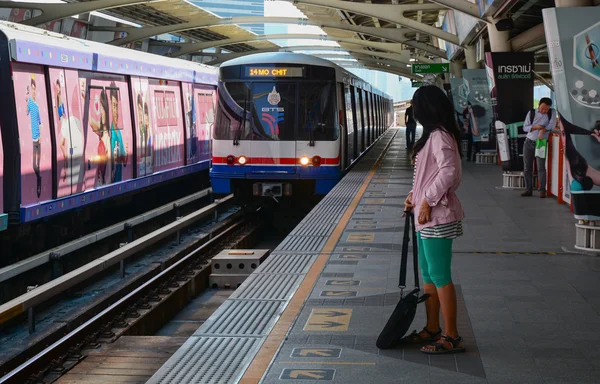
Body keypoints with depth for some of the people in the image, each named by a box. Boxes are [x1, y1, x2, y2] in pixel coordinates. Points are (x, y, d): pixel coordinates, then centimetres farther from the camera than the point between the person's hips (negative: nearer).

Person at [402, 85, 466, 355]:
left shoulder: (439, 137, -17)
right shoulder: (435, 135, 15)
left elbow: (448, 172, -28)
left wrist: (427, 201, -21)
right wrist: (414, 195, 9)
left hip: (437, 217, -10)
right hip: (428, 218, 10)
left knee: (439, 275, -5)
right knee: (428, 273, 17)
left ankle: (451, 337, 2)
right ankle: (432, 329, 27)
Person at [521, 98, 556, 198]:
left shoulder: (551, 113, 2)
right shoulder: (531, 113, 3)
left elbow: (552, 125, -10)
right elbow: (525, 127, 0)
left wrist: (543, 130, -24)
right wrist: (535, 127, -16)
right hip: (529, 142, 2)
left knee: (541, 167, -11)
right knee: (527, 167, 2)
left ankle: (542, 190, -9)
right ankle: (528, 190, 7)